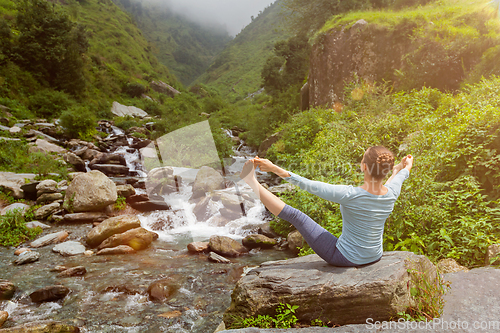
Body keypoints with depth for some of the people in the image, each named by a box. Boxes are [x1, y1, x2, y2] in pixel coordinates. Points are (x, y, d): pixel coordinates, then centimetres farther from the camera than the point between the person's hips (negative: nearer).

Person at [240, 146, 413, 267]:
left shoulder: (350, 195, -31)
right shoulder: (392, 193, -15)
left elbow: (310, 185, -27)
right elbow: (403, 174, 10)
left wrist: (274, 168, -21)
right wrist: (406, 166, 34)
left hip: (345, 258, -5)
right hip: (375, 257, 5)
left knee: (294, 215, -2)